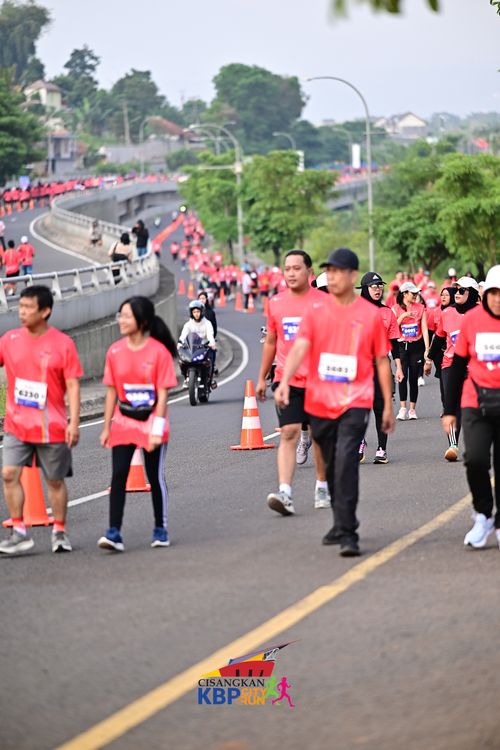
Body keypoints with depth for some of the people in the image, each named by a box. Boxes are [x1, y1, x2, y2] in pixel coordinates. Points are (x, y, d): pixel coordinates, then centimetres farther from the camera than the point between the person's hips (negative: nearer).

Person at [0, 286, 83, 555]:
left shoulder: (62, 343, -8)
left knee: (55, 480, 9)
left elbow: (73, 386, -8)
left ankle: (60, 532, 24)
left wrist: (74, 422, -13)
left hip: (51, 428, -3)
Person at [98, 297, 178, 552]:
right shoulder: (115, 351, 2)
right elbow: (112, 392, 7)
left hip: (150, 421, -3)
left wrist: (157, 428, -15)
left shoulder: (159, 351, -9)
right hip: (123, 421, 3)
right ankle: (114, 533, -11)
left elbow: (162, 393, -10)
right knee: (118, 476, -7)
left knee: (156, 477, 7)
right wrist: (106, 427, 6)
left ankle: (160, 530, 22)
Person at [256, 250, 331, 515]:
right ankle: (285, 493, -20)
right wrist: (262, 378, 19)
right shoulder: (275, 303, 6)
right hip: (286, 380, 1)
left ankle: (322, 487, 27)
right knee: (288, 433, -11)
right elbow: (270, 342, 17)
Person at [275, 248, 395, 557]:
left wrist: (388, 406, 6)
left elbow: (382, 361, 6)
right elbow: (300, 347, -9)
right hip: (319, 401, 3)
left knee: (346, 460, -17)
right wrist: (284, 381, -26)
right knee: (331, 465, 13)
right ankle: (343, 523, 31)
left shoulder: (371, 314, 0)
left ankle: (347, 533, -17)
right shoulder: (316, 310, 3)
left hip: (355, 401, -3)